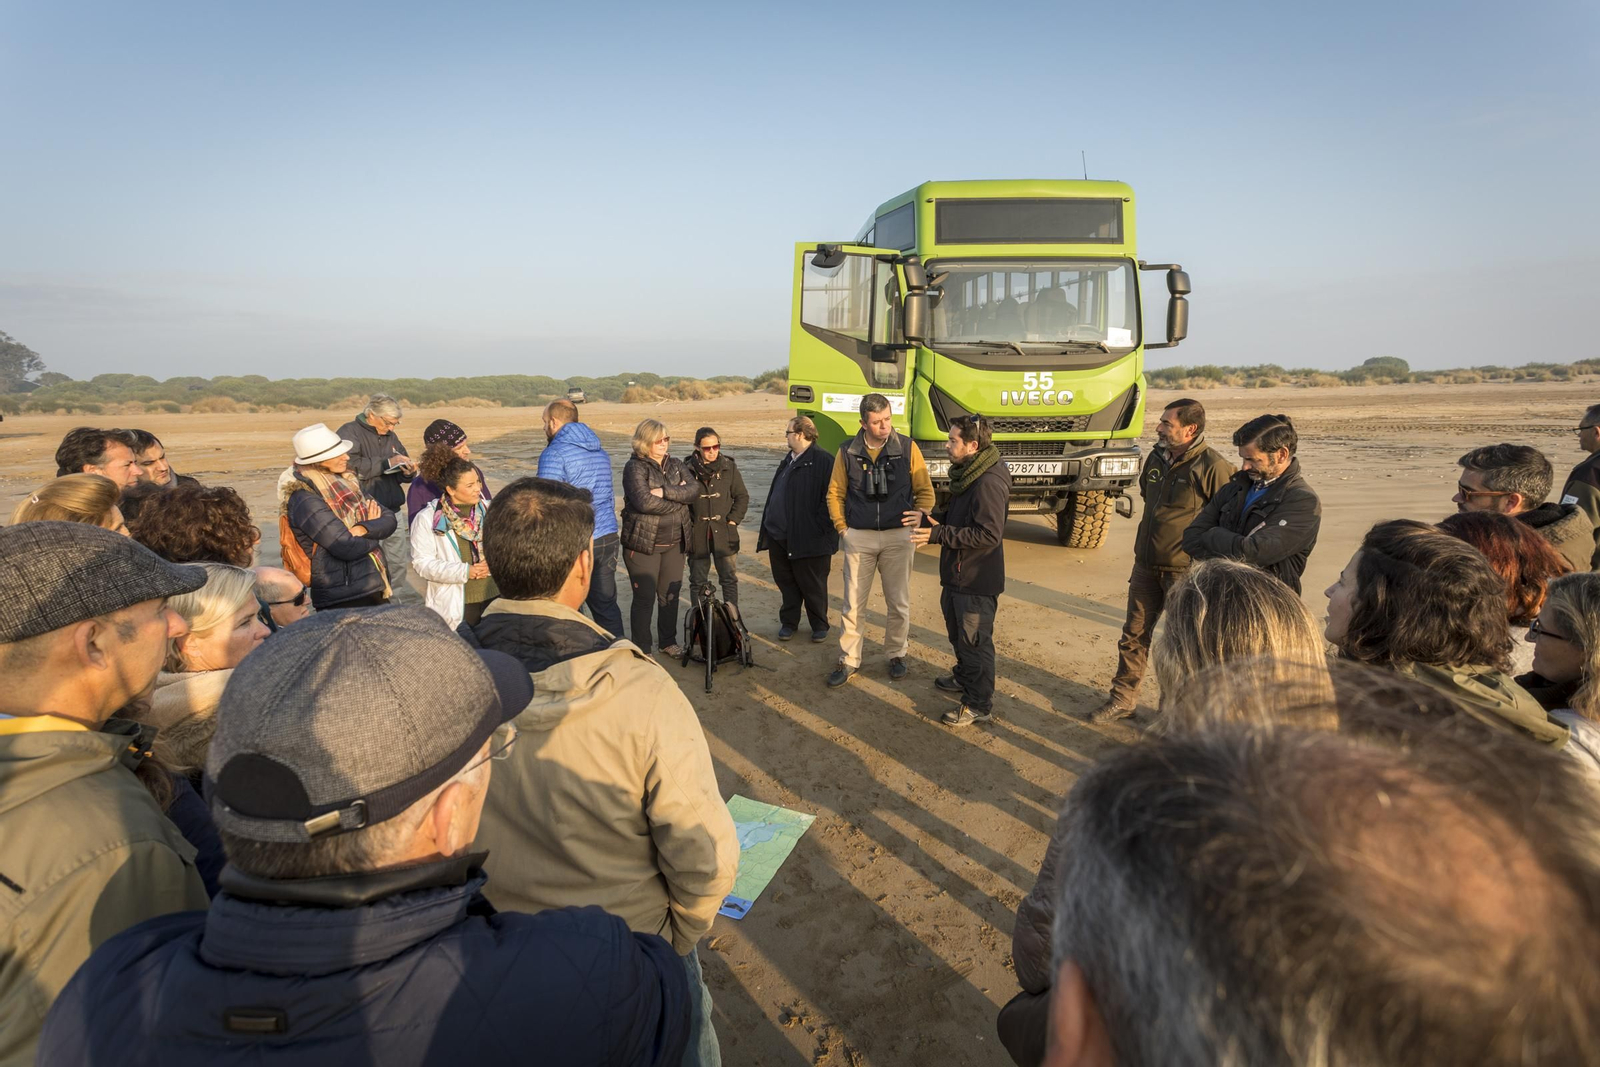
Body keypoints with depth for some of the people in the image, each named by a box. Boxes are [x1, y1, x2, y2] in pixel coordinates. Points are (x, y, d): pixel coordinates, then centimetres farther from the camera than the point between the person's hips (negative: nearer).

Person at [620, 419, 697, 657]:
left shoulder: (676, 465, 10)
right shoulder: (635, 467, -8)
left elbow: (694, 490, -5)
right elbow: (644, 501, -22)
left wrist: (665, 491, -19)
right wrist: (678, 497, -11)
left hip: (675, 543, 5)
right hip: (643, 543, -5)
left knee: (671, 595, 12)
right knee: (645, 597, 0)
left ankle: (669, 642, 29)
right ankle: (642, 651, 12)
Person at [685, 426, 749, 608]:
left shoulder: (729, 467, 0)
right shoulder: (688, 468, -3)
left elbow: (742, 497, 5)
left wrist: (732, 521, -4)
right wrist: (687, 524, -2)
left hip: (724, 533, 0)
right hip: (697, 534, 0)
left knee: (730, 579, 5)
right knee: (697, 582, 10)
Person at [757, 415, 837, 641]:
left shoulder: (823, 461, -12)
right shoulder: (788, 461, 16)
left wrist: (825, 533, -19)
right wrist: (767, 529, 17)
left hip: (809, 539, -7)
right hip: (780, 537, 7)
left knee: (813, 586, 7)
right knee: (786, 583, 14)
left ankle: (819, 625, 23)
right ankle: (789, 622, 28)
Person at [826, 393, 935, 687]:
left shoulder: (908, 448, -4)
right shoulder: (848, 451, -2)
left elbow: (925, 492, 2)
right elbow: (835, 493, 6)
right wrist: (843, 529, -1)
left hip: (898, 536, 0)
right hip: (858, 537, 1)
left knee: (898, 603, 9)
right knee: (853, 604, 6)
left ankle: (896, 654, 28)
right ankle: (849, 660, 18)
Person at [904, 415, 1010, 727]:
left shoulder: (988, 483, -25)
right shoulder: (968, 474, 8)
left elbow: (989, 534, -30)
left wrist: (939, 534, -29)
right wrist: (931, 518, 2)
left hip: (977, 581, -10)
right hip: (958, 574, 10)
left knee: (975, 641, 3)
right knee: (958, 632, 26)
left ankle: (979, 705, 17)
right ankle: (964, 677, 47)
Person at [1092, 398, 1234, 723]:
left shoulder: (1213, 467, -17)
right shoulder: (1157, 458, 7)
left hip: (1184, 572, -7)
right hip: (1146, 566, 7)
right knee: (1134, 634, 13)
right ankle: (1123, 698, 26)